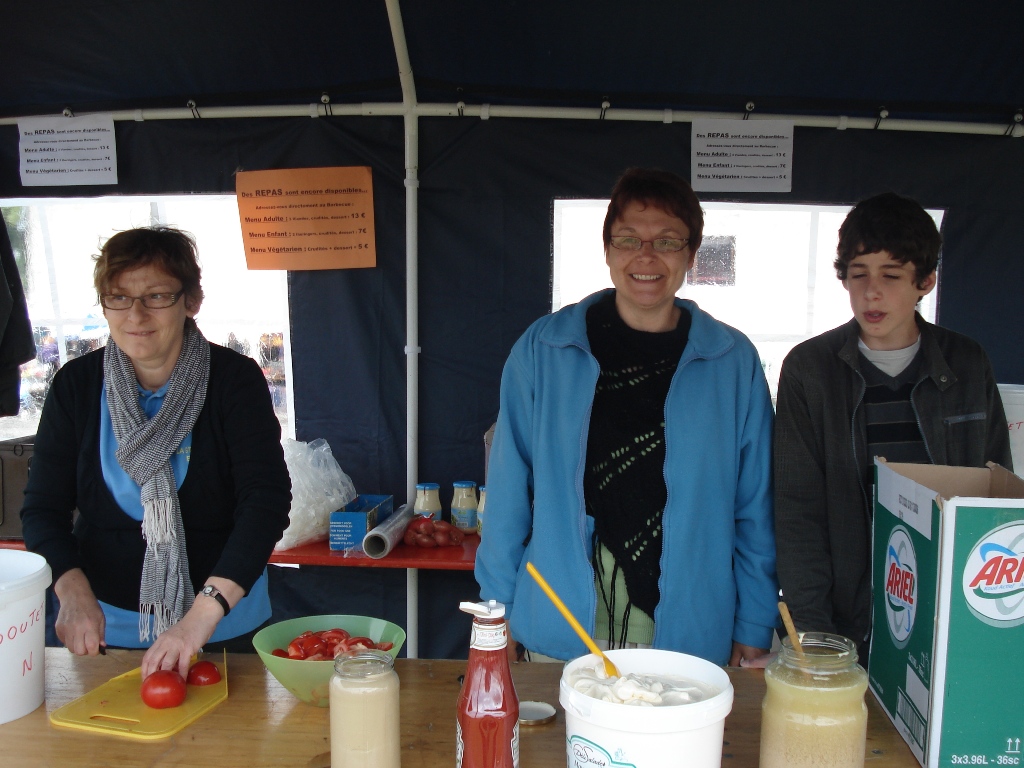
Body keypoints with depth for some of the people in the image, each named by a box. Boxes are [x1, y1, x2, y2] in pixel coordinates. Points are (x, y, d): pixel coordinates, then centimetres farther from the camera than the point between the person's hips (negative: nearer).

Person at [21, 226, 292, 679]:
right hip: (106, 628, 3)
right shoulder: (76, 385, -5)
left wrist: (204, 613, -36)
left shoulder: (235, 381, -15)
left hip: (224, 625, -2)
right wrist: (73, 591, -23)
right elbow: (43, 509, -4)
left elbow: (266, 501, -24)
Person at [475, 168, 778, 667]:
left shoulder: (734, 361, -1)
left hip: (689, 635, 1)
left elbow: (754, 509, 4)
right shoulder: (541, 349, -2)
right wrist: (498, 608, 2)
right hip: (559, 632, 0)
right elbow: (509, 491, 2)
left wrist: (754, 629, 3)